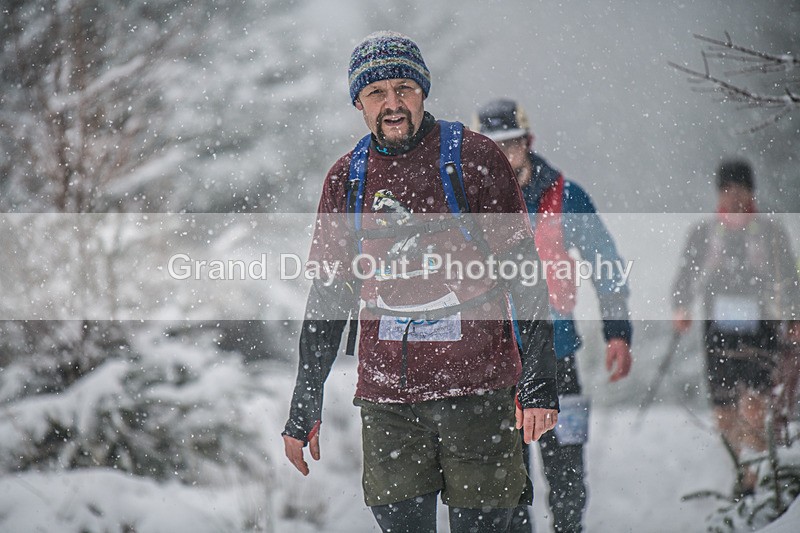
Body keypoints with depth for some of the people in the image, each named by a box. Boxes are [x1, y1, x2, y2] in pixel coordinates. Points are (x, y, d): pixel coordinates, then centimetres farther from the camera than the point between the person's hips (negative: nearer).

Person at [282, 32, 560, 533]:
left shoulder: (474, 158, -2)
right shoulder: (347, 178, 9)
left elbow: (525, 274, -2)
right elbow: (327, 295, 15)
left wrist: (539, 382, -10)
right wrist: (305, 406, 13)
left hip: (478, 390, -3)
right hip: (387, 397, 3)